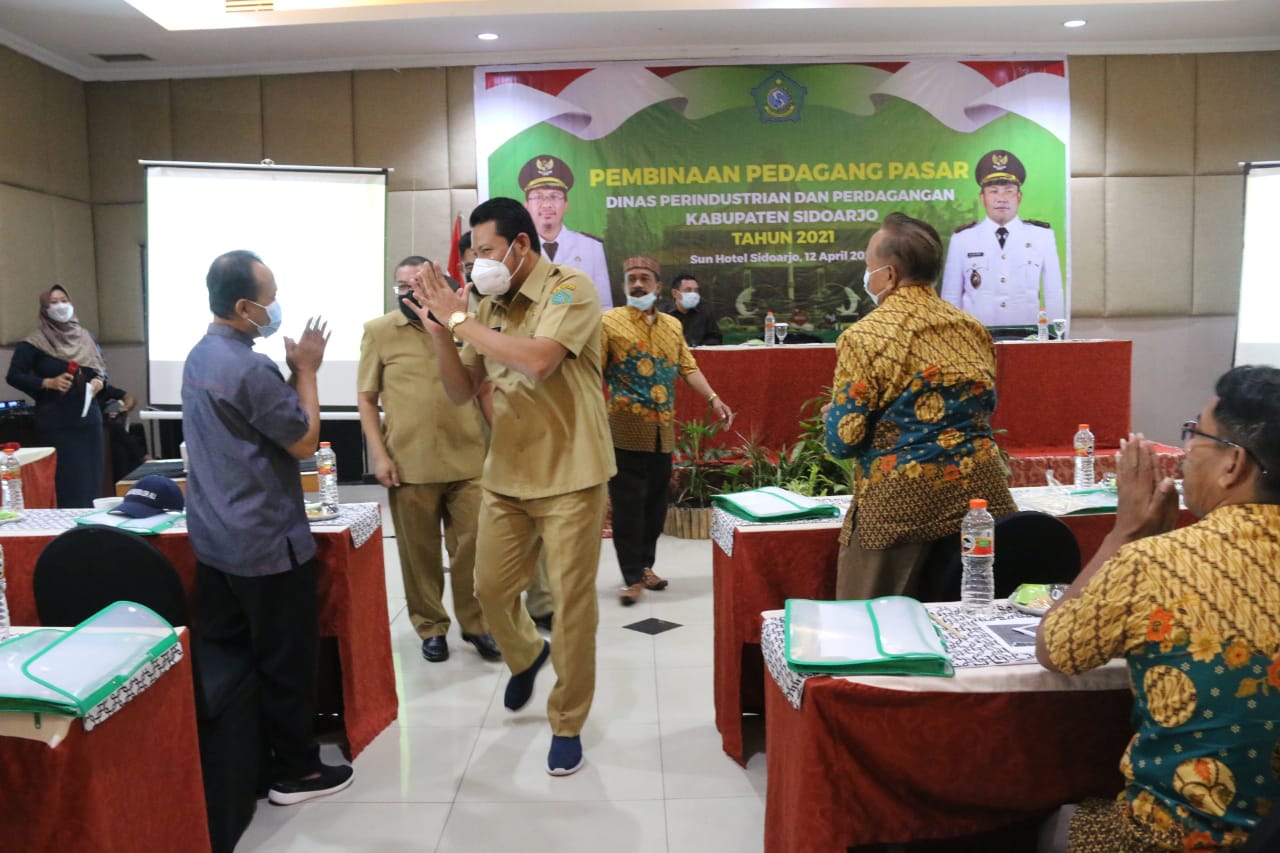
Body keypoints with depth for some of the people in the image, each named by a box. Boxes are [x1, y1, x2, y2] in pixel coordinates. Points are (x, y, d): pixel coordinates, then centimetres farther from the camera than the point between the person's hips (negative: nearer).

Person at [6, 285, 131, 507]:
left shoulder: (85, 336, 12)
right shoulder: (34, 343, -3)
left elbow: (101, 369, 20)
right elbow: (13, 376, -4)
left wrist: (100, 381, -2)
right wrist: (48, 383, -16)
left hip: (89, 419, 5)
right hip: (56, 423, -5)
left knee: (92, 479, 4)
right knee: (68, 482, -8)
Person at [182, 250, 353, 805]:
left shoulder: (201, 356, 8)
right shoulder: (250, 368, -23)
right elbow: (304, 442, -14)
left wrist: (293, 372, 6)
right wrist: (307, 370, -7)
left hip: (212, 536, 9)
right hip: (265, 543, -9)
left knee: (224, 652, 18)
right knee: (285, 660, 4)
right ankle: (295, 771, 16)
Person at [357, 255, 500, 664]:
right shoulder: (378, 331, 4)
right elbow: (366, 398, 4)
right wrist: (378, 454, -4)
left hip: (467, 457, 1)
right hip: (409, 462, -1)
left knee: (473, 544, 5)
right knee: (419, 551, 8)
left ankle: (476, 623, 21)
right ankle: (431, 626, 24)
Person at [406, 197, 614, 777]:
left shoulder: (571, 290, -12)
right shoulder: (490, 307, 6)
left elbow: (537, 361, -30)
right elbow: (462, 392, 8)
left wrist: (460, 319, -20)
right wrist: (439, 332, -9)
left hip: (569, 478, -6)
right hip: (505, 476, 6)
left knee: (571, 604, 3)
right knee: (491, 588, 15)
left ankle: (567, 723, 21)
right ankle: (525, 656, 47)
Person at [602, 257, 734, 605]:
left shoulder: (673, 325, 14)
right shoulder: (610, 322, -3)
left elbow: (688, 367, 13)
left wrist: (713, 399, 2)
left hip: (663, 428, 5)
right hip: (625, 427, -5)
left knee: (656, 501, 12)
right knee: (628, 503, -1)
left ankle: (645, 565, 27)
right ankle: (632, 576, 8)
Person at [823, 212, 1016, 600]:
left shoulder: (864, 337, -10)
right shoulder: (974, 329, 8)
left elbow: (843, 440, -10)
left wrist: (832, 415, 11)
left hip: (899, 504, -5)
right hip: (979, 491, 6)